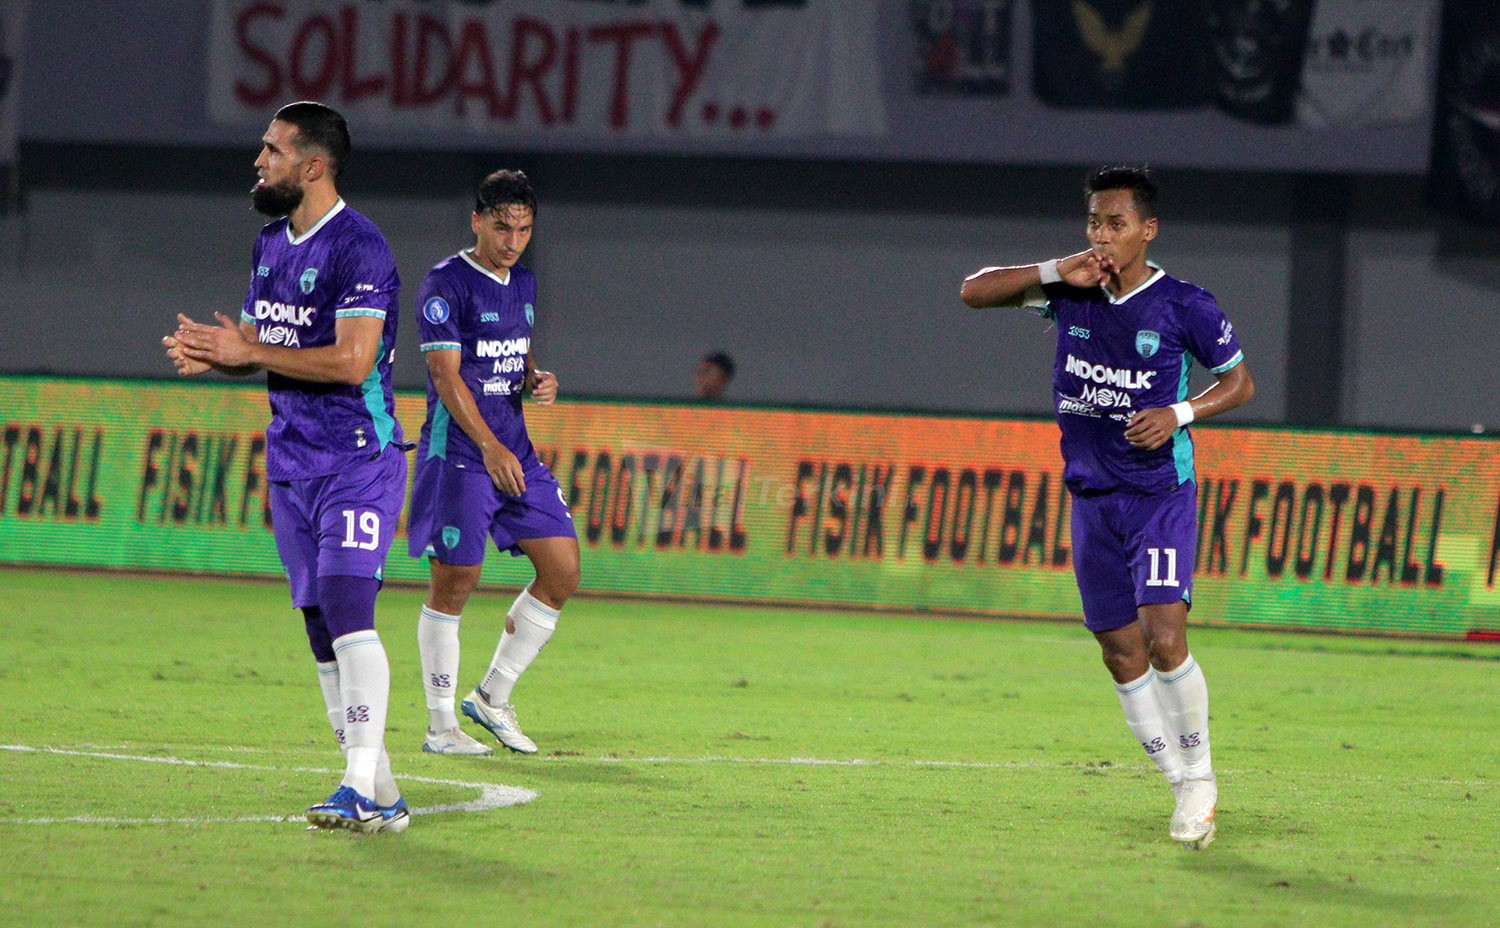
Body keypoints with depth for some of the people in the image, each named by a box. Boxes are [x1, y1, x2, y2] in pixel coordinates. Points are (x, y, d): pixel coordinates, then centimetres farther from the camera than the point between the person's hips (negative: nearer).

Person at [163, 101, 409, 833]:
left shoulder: (358, 248, -14)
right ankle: (380, 795, 11)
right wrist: (210, 355, -2)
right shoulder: (270, 245, 14)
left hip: (358, 458, -9)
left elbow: (352, 361, -22)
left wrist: (248, 353, -17)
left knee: (346, 610, -19)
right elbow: (253, 345, 22)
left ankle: (362, 787, -21)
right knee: (320, 629, 6)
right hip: (290, 462, 9)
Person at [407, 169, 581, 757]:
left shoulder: (523, 283, 14)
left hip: (515, 453, 8)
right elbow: (446, 373, -16)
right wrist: (490, 448, -23)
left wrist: (538, 381, 2)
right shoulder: (446, 283, -10)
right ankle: (441, 725, 5)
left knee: (562, 571, 2)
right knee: (453, 583, -5)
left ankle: (493, 698, 15)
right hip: (458, 454, -8)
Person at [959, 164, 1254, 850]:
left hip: (1161, 494, -4)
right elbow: (974, 292, 0)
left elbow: (1239, 382, 4)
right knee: (1122, 656, 4)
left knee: (1163, 638, -19)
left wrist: (1180, 413, -14)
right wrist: (1056, 272, -13)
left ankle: (1200, 773, 2)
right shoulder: (1070, 293, 2)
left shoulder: (1185, 306, -7)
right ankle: (1187, 793, 15)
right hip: (1092, 499, 4)